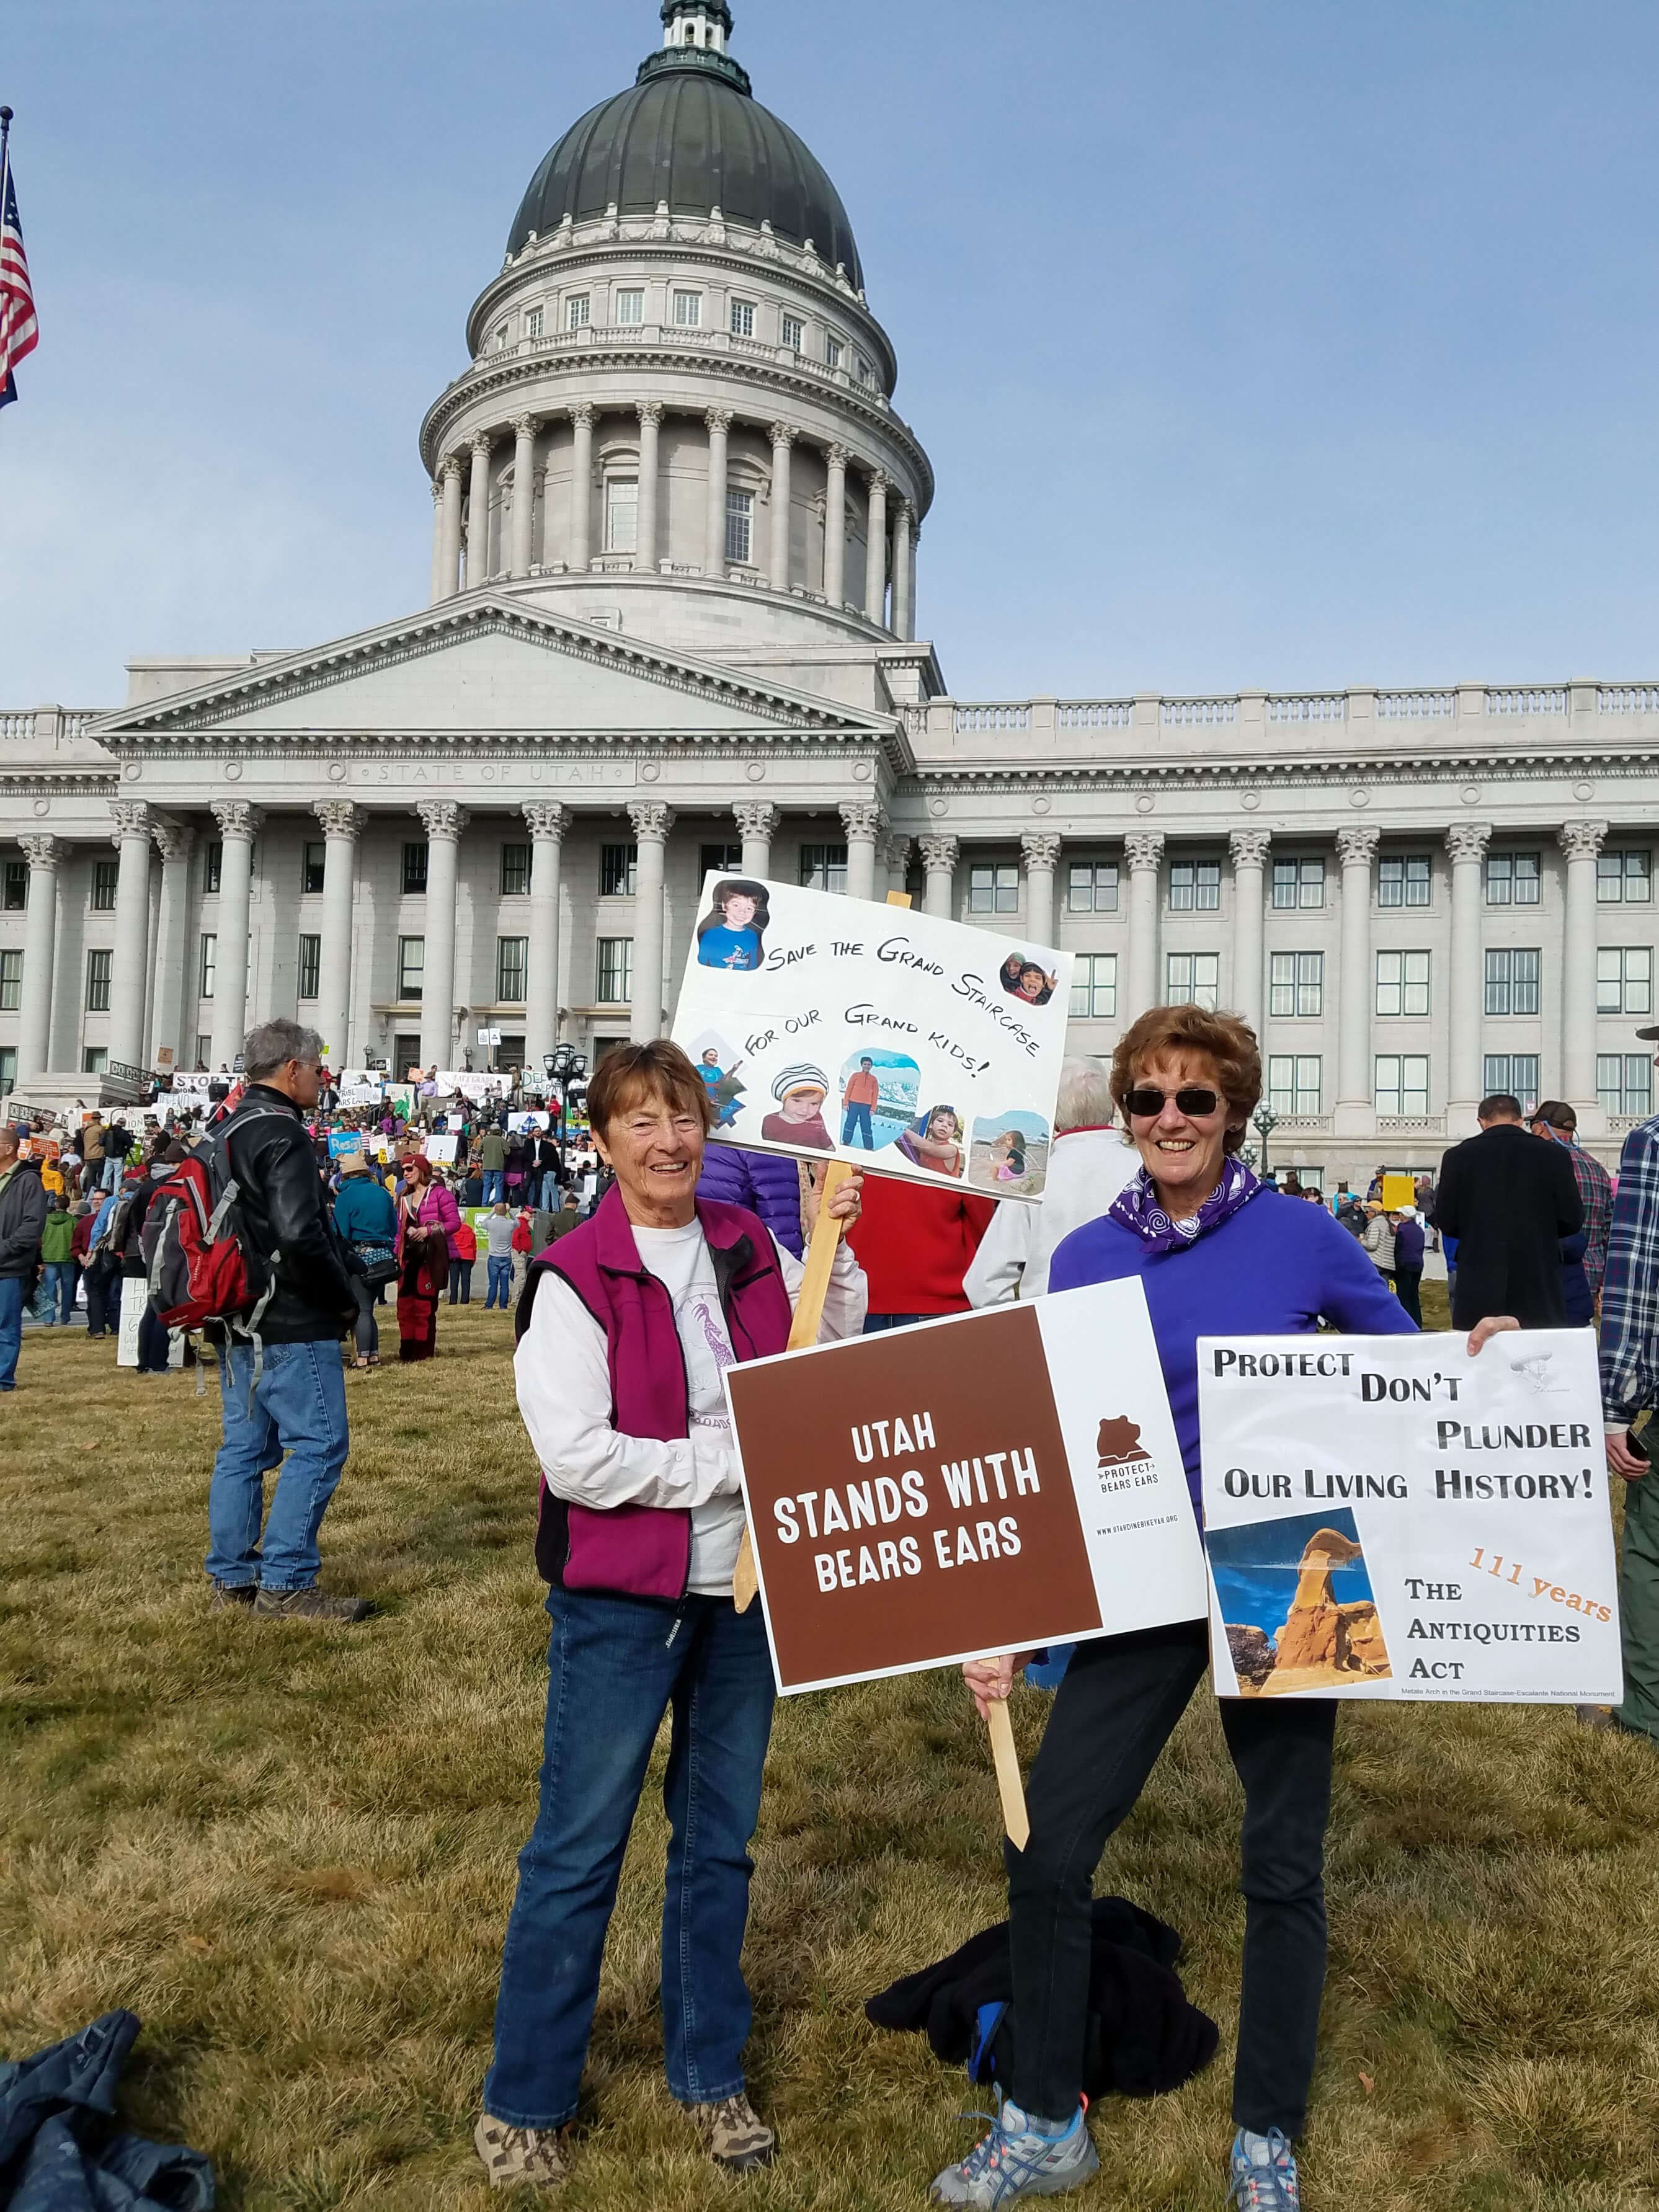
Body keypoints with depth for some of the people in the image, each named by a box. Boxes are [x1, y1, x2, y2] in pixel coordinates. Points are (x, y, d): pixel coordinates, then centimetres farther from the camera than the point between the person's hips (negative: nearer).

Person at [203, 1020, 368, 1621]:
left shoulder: (226, 1132, 14)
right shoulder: (282, 1135, -16)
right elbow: (300, 1234, -27)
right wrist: (345, 1299, -13)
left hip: (239, 1323, 10)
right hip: (293, 1326, -10)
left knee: (245, 1447, 15)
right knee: (319, 1445, -4)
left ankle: (232, 1576, 22)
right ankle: (286, 1583, -2)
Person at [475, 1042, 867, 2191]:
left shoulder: (749, 1246, 3)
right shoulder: (574, 1277, -13)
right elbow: (579, 1456, -19)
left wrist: (835, 1245, -3)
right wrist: (733, 1460, -15)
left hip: (743, 1587, 5)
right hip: (622, 1594, -5)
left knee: (720, 1838, 18)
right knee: (580, 1847, 5)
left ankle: (711, 2072, 35)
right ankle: (526, 2100, 24)